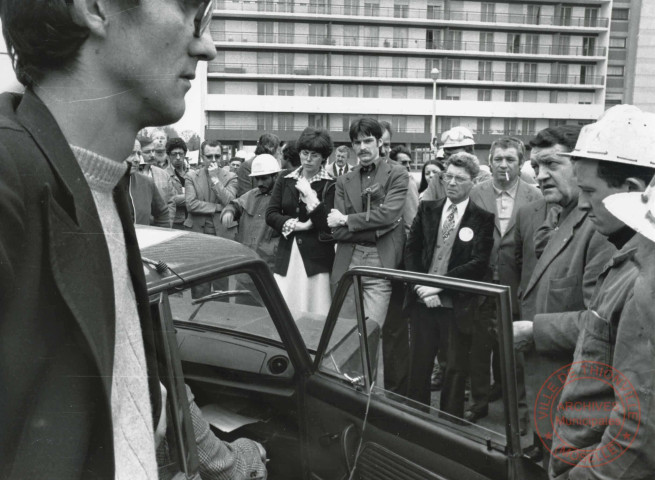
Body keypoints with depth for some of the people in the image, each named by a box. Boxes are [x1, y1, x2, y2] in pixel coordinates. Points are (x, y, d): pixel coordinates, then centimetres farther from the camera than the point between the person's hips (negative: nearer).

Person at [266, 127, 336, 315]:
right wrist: (298, 225, -8)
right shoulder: (285, 181, 10)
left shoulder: (330, 185, -2)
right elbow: (270, 215, 4)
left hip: (316, 259, -3)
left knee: (315, 316, -1)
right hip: (287, 257, 3)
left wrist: (309, 195, -14)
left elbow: (328, 223, -10)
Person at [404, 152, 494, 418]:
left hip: (458, 306, -3)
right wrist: (421, 286, -8)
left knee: (456, 371, 10)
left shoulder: (482, 219, -3)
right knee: (418, 368, 11)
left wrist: (439, 284, -18)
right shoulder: (427, 209, 7)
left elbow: (479, 264, -12)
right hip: (422, 302, 3)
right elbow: (411, 250, 5)